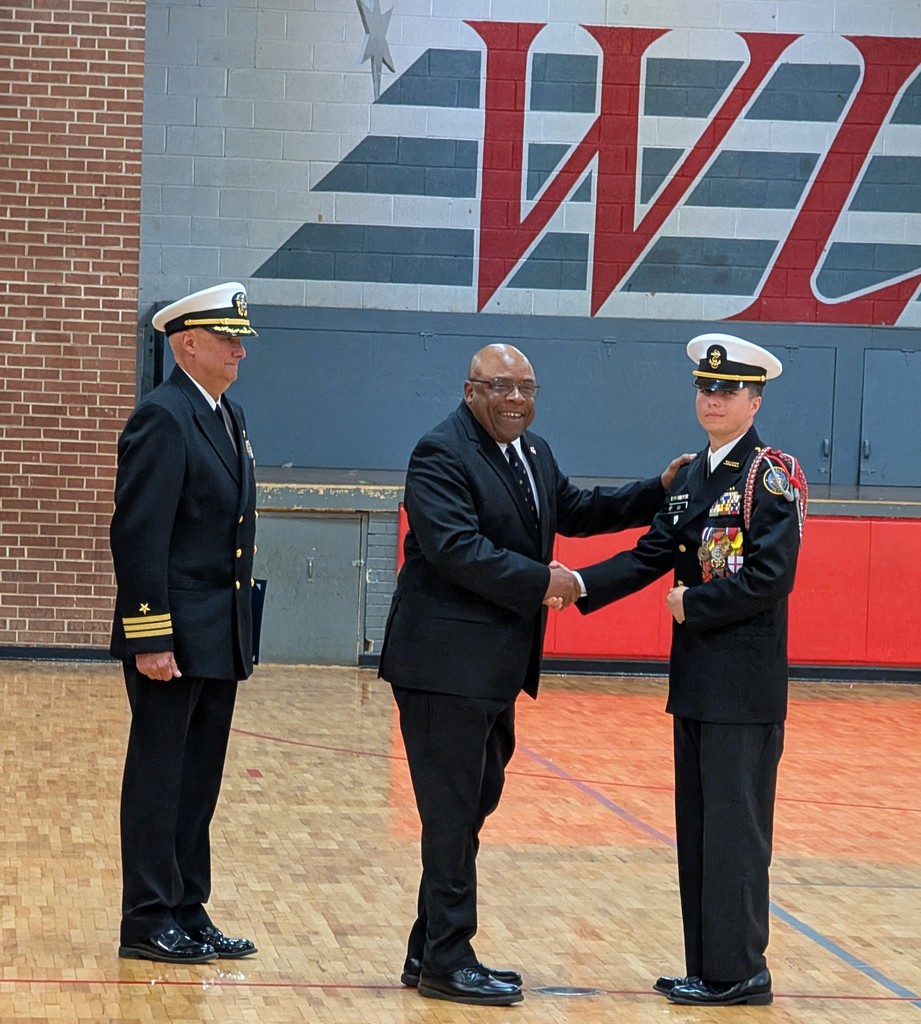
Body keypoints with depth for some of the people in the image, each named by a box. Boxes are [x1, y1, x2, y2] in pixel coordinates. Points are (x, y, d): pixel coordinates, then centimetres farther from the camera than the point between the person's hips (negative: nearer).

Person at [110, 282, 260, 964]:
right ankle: (148, 922, 6)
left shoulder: (230, 417, 15)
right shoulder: (163, 419, -14)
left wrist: (241, 635, 16)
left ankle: (188, 914, 19)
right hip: (173, 637, -9)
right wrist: (150, 639, -22)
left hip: (220, 638, 9)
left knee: (199, 781, 12)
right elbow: (138, 535, -19)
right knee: (158, 778, -1)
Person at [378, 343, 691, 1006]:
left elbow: (575, 510, 26)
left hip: (496, 669, 10)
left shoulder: (535, 453, 15)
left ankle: (429, 950, 25)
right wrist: (541, 581, -21)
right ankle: (447, 963, 4)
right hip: (448, 664, -10)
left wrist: (661, 490, 17)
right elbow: (456, 547, -24)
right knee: (453, 816, -4)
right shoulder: (442, 455, -14)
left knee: (476, 804, 15)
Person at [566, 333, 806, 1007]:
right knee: (698, 828, 11)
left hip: (743, 684, -8)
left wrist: (691, 608, -11)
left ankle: (737, 971, 3)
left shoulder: (770, 474, -10)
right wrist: (579, 587, -4)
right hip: (697, 678, 8)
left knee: (733, 827, -4)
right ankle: (708, 966, 18)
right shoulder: (695, 477, 13)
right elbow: (651, 557, 9)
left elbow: (769, 576, -18)